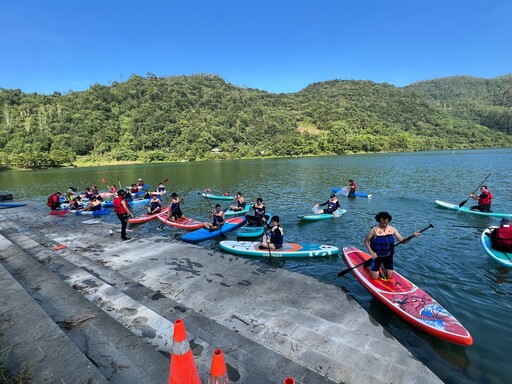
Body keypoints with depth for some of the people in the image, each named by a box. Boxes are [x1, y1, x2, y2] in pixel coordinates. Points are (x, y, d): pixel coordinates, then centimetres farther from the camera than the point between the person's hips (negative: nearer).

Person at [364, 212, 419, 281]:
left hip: (388, 256, 4)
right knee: (375, 277, -1)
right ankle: (369, 264, 25)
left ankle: (382, 266, 33)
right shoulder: (374, 230, -15)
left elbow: (403, 241, -2)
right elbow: (366, 241, -7)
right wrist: (371, 252, -18)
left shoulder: (392, 229, -3)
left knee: (390, 277, 9)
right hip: (376, 256, -4)